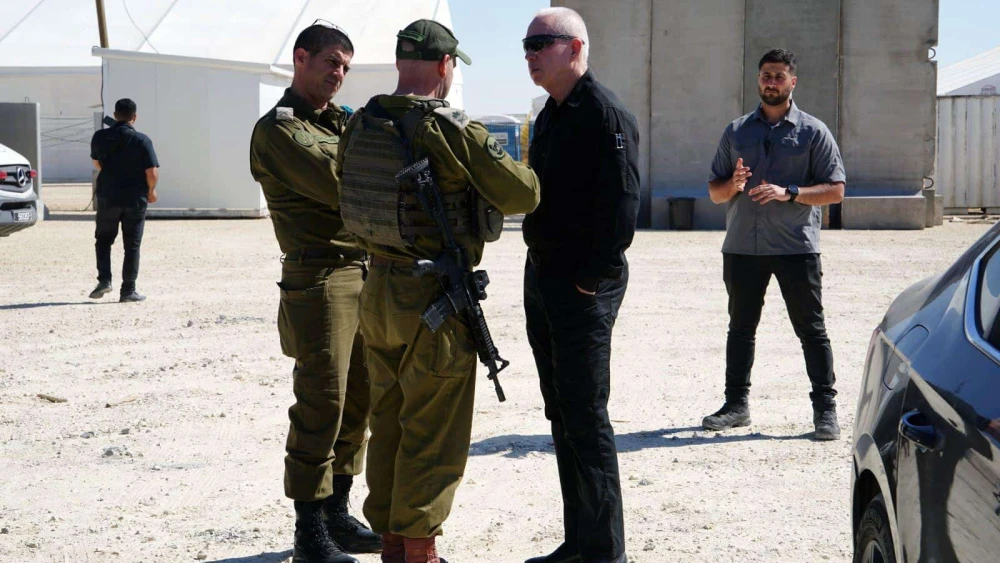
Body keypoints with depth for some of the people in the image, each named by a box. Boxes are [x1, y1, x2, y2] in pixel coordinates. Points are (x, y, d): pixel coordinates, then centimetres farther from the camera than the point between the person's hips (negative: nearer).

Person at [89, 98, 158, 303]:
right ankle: (128, 291, 7)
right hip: (135, 199, -2)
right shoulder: (142, 140, -11)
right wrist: (151, 191, 5)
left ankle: (104, 280, 3)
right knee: (132, 246, 6)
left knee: (103, 240, 19)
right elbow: (152, 173, -13)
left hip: (108, 197, 2)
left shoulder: (100, 138, -1)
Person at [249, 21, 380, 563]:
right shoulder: (279, 128, -7)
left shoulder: (341, 123, 20)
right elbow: (338, 183, -19)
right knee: (320, 410, -5)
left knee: (356, 406, 13)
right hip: (321, 280, -8)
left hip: (367, 276, 8)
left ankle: (337, 516, 24)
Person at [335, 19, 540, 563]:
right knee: (432, 430, 3)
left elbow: (344, 189, 18)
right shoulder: (453, 131, -17)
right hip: (436, 296, -7)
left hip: (378, 288, 7)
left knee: (388, 421, 16)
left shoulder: (359, 125, 3)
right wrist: (505, 165, 9)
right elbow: (521, 195, -11)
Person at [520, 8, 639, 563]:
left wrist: (591, 279, -17)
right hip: (542, 280, 9)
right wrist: (541, 270, 11)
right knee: (561, 414, 13)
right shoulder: (551, 115, 15)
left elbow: (621, 206, -19)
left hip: (584, 288, -9)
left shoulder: (606, 114, -13)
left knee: (585, 418, -5)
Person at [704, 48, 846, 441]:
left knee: (811, 329, -1)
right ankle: (737, 404, 18)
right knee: (740, 327, 9)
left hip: (796, 247, -3)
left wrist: (788, 192, -17)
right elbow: (714, 191, 14)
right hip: (742, 246, 4)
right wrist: (733, 184, -10)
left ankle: (825, 409, 4)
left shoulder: (813, 132, 3)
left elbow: (835, 190, -3)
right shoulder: (737, 131, 13)